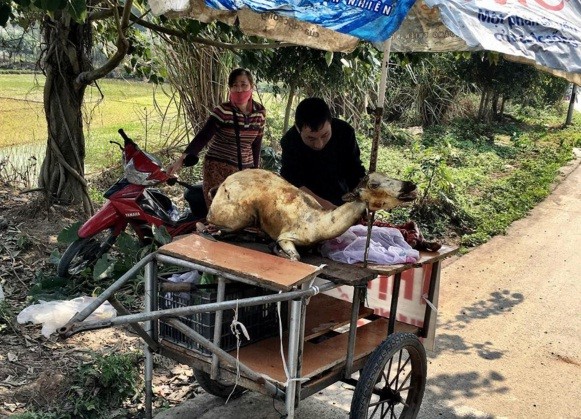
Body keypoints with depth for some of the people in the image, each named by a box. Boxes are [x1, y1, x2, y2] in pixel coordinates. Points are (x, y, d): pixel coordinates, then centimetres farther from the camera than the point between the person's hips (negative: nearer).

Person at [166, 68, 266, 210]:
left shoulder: (260, 112, 2)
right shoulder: (223, 111, -12)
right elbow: (203, 135, -20)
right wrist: (182, 159, -32)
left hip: (245, 170, 5)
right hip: (218, 168, -4)